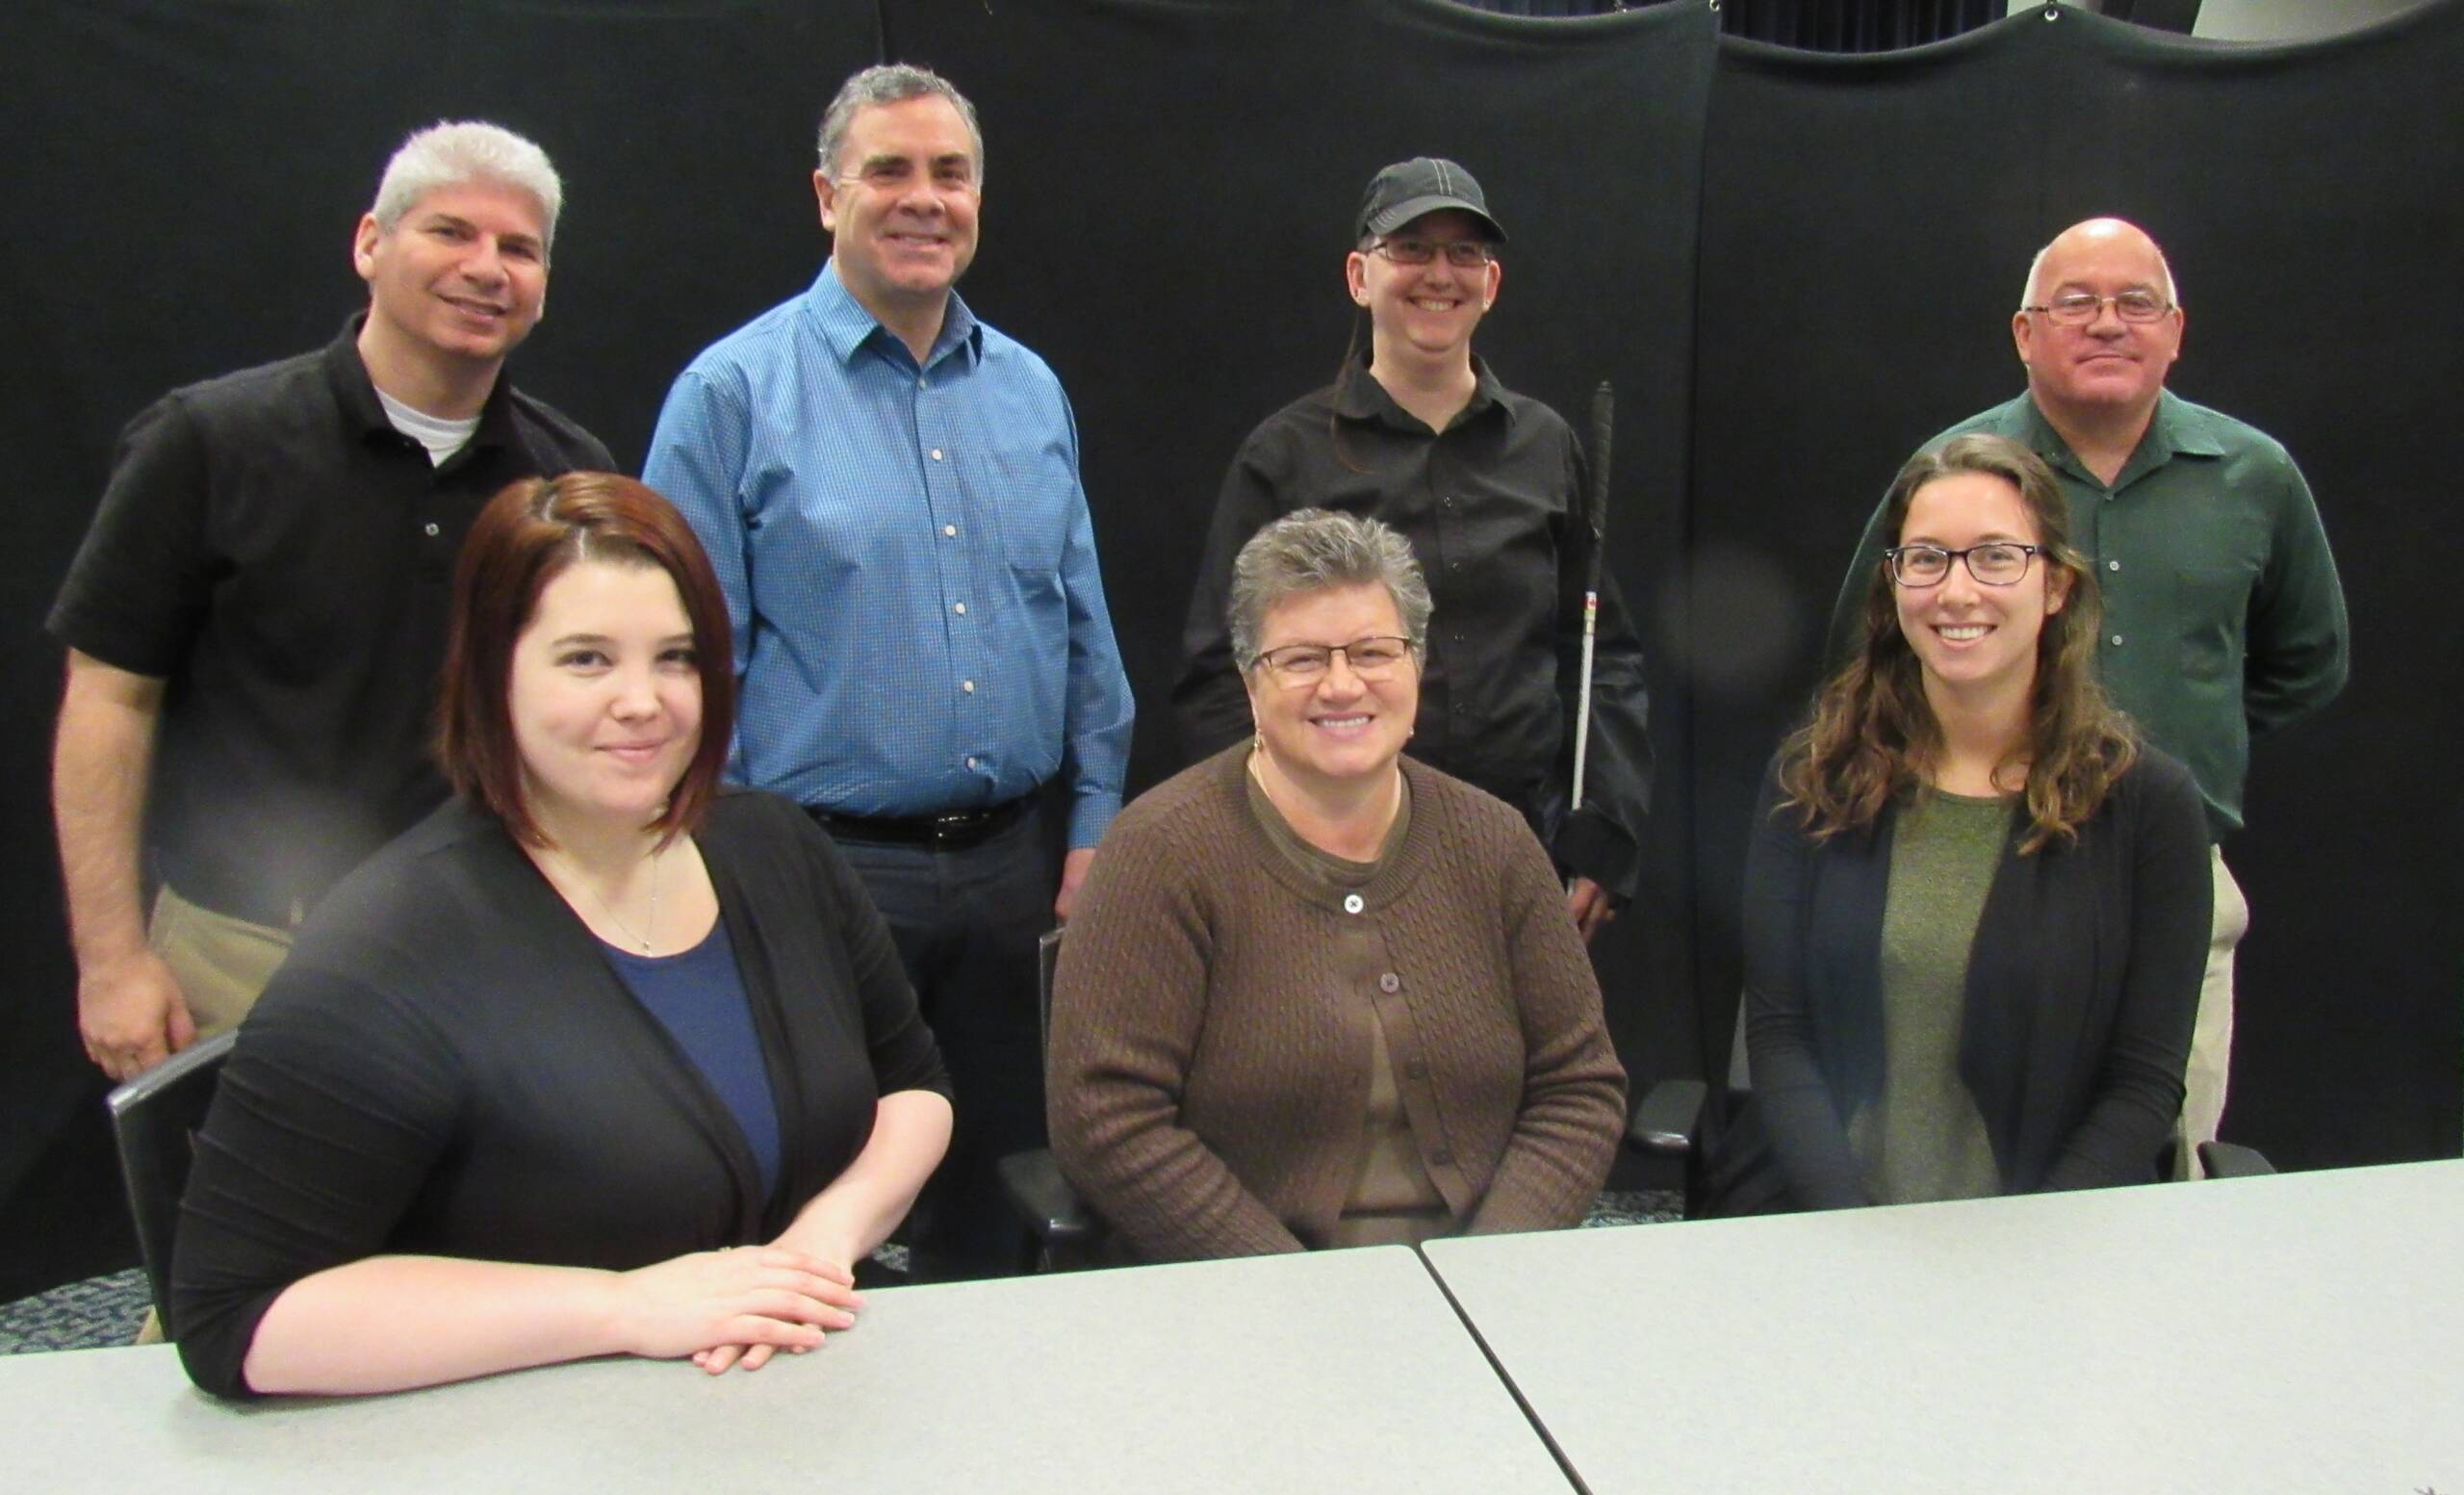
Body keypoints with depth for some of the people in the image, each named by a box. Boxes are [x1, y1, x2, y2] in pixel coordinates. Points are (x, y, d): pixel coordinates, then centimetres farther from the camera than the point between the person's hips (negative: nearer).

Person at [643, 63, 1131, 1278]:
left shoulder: (1029, 390, 10)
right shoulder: (737, 391, -5)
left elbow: (1083, 627, 15)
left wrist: (1094, 828, 10)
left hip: (1007, 862, 5)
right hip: (825, 867, -4)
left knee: (989, 1207, 17)